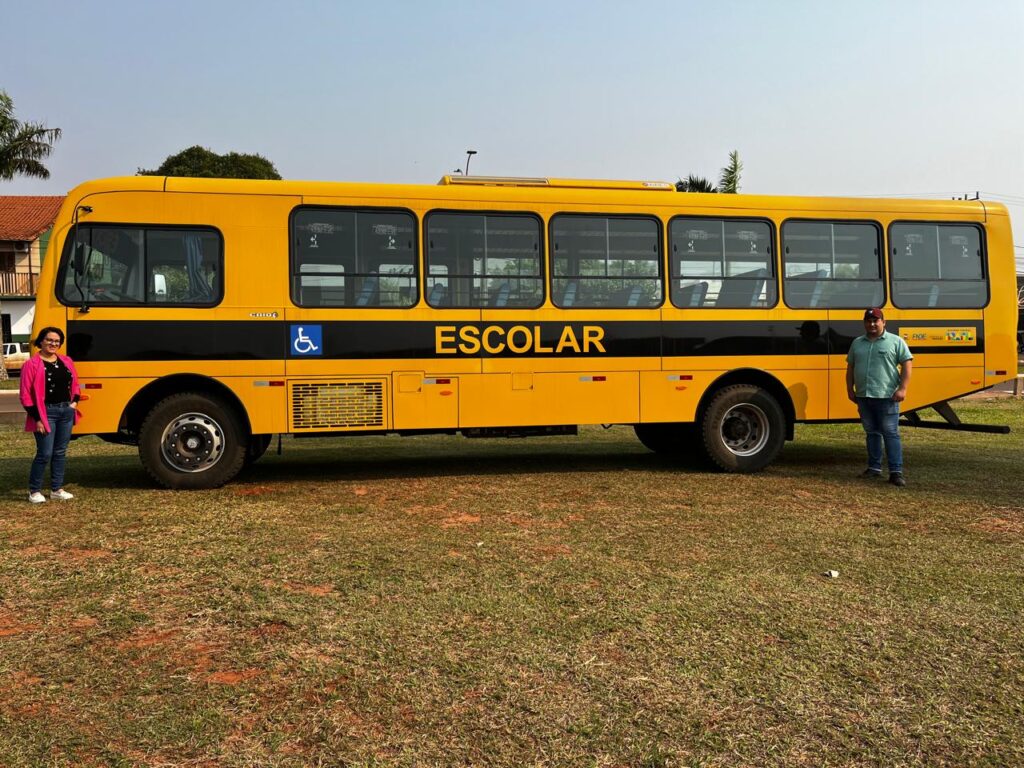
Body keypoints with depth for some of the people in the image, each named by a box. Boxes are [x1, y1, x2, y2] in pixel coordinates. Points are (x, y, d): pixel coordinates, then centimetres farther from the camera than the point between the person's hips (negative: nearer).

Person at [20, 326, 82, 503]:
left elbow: (75, 384, 22)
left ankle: (57, 489, 21)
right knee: (45, 454, -5)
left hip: (66, 411, 6)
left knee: (60, 452, 12)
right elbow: (26, 395, -9)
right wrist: (37, 418, -13)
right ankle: (34, 491, 10)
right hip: (46, 413, -6)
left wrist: (75, 402, 5)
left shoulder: (66, 361, 10)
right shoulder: (32, 364, -8)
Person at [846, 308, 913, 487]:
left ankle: (896, 472, -4)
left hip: (886, 397, -5)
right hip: (863, 396, 5)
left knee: (891, 434, -5)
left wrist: (902, 388, -13)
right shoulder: (857, 343, 14)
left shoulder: (895, 341, 0)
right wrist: (850, 390, 12)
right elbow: (850, 367, 18)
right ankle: (874, 468, 20)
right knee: (872, 433, 12)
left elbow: (907, 364, -4)